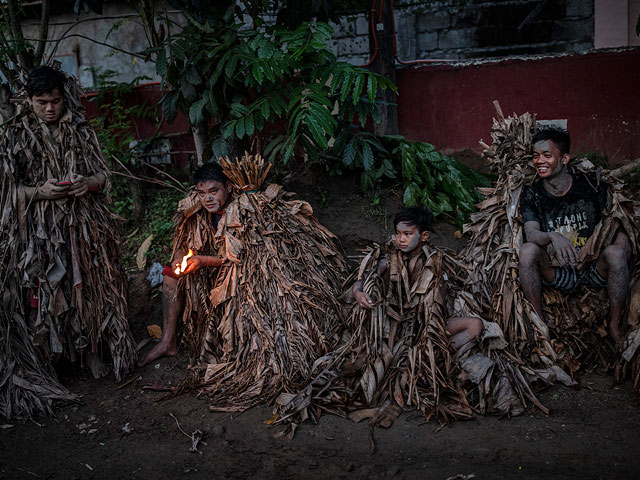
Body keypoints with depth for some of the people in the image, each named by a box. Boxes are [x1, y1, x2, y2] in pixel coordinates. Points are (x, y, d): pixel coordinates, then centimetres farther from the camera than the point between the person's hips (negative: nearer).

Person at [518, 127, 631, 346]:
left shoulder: (591, 186, -2)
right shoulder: (532, 195, -1)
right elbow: (531, 233, -17)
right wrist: (553, 237, -39)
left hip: (595, 270, 0)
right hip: (560, 275, 1)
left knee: (615, 252, -31)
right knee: (528, 250, -26)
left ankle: (615, 327, -15)